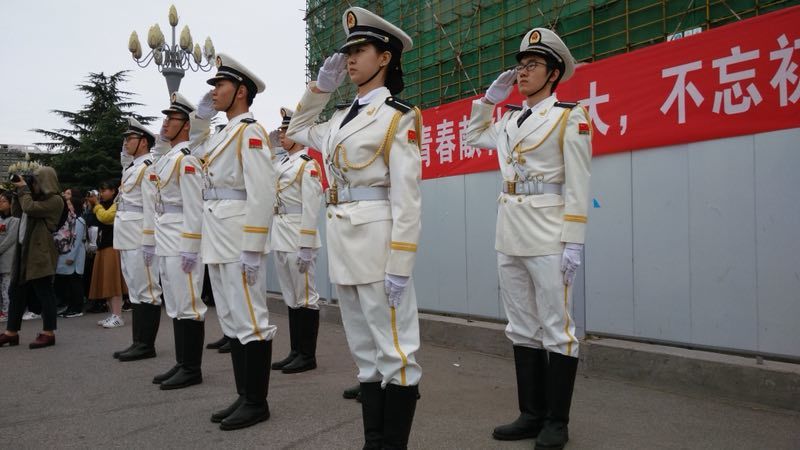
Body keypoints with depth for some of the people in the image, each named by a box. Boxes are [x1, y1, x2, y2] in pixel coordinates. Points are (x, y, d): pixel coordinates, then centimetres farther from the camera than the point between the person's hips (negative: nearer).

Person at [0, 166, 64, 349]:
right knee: (17, 292, 11)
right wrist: (18, 192, 13)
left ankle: (48, 333, 1)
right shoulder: (37, 198, 21)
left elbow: (29, 208, -20)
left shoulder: (54, 200, -9)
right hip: (25, 251, 10)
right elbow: (16, 212, 23)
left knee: (44, 292, -5)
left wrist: (23, 189, -6)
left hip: (40, 253, -10)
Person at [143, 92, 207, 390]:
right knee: (174, 306, 13)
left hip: (182, 243, -9)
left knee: (188, 305, -3)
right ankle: (182, 363, 22)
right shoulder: (165, 158, 17)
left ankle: (192, 369, 4)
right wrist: (149, 242, 17)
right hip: (165, 243, 9)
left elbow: (194, 207, -17)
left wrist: (190, 248, -20)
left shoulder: (187, 158, -10)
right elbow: (154, 203, 19)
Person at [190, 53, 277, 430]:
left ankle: (257, 402, 7)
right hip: (217, 242, 10)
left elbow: (262, 194, -17)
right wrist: (202, 115, 22)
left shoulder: (250, 131, -9)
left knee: (250, 320, -2)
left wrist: (252, 249, -21)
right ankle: (244, 396, 22)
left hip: (239, 242, -10)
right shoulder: (222, 134, 18)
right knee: (231, 321, 13)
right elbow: (194, 146, 40)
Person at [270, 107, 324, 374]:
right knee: (291, 299, 13)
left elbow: (311, 208, -15)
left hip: (299, 239, -9)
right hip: (280, 239, 9)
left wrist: (306, 247, -19)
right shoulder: (282, 164, 16)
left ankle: (308, 355, 7)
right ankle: (295, 351, 21)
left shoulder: (308, 165, -9)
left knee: (305, 298, -1)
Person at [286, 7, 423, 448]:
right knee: (365, 352, 13)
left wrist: (400, 265, -17)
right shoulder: (342, 118, 15)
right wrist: (321, 85, 18)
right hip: (342, 244, 8)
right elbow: (298, 130, 32)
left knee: (394, 351, 1)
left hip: (376, 241, -8)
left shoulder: (398, 116, -6)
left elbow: (406, 197, -12)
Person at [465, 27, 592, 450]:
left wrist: (574, 243, -15)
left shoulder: (570, 117, -3)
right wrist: (490, 97, 18)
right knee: (522, 329, 11)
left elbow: (577, 186, -9)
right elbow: (473, 136, 31)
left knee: (556, 330, 1)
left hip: (548, 237, -6)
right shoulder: (509, 120, 14)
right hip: (509, 237, 7)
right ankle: (531, 414, 22)